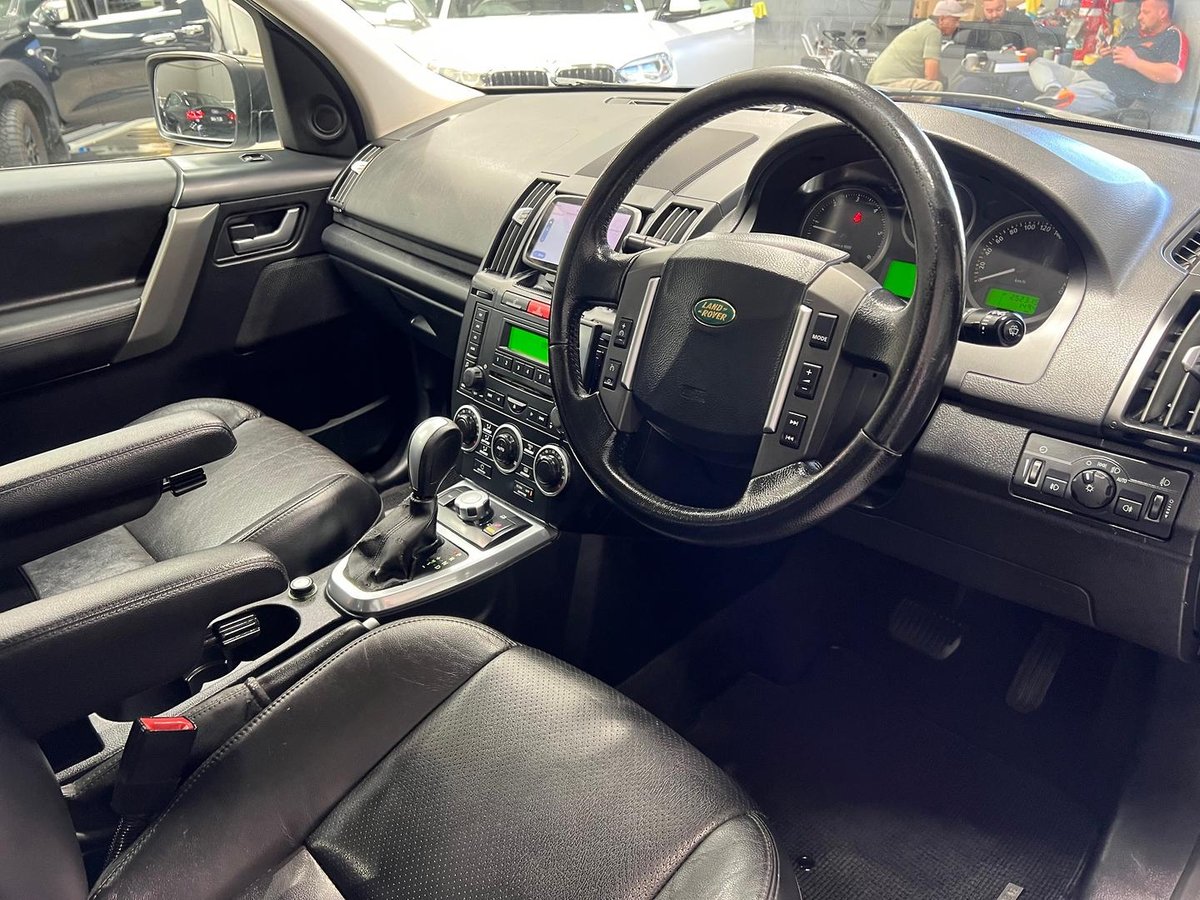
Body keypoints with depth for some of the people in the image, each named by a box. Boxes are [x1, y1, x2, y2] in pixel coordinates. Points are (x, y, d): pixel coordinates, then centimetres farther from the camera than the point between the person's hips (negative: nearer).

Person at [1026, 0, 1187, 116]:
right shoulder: (1136, 31, 27)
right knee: (1038, 63, 3)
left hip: (1109, 89, -11)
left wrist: (1135, 62, -14)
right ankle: (1054, 90, -23)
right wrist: (1106, 54, 14)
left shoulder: (1174, 37, -1)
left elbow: (1174, 74, -16)